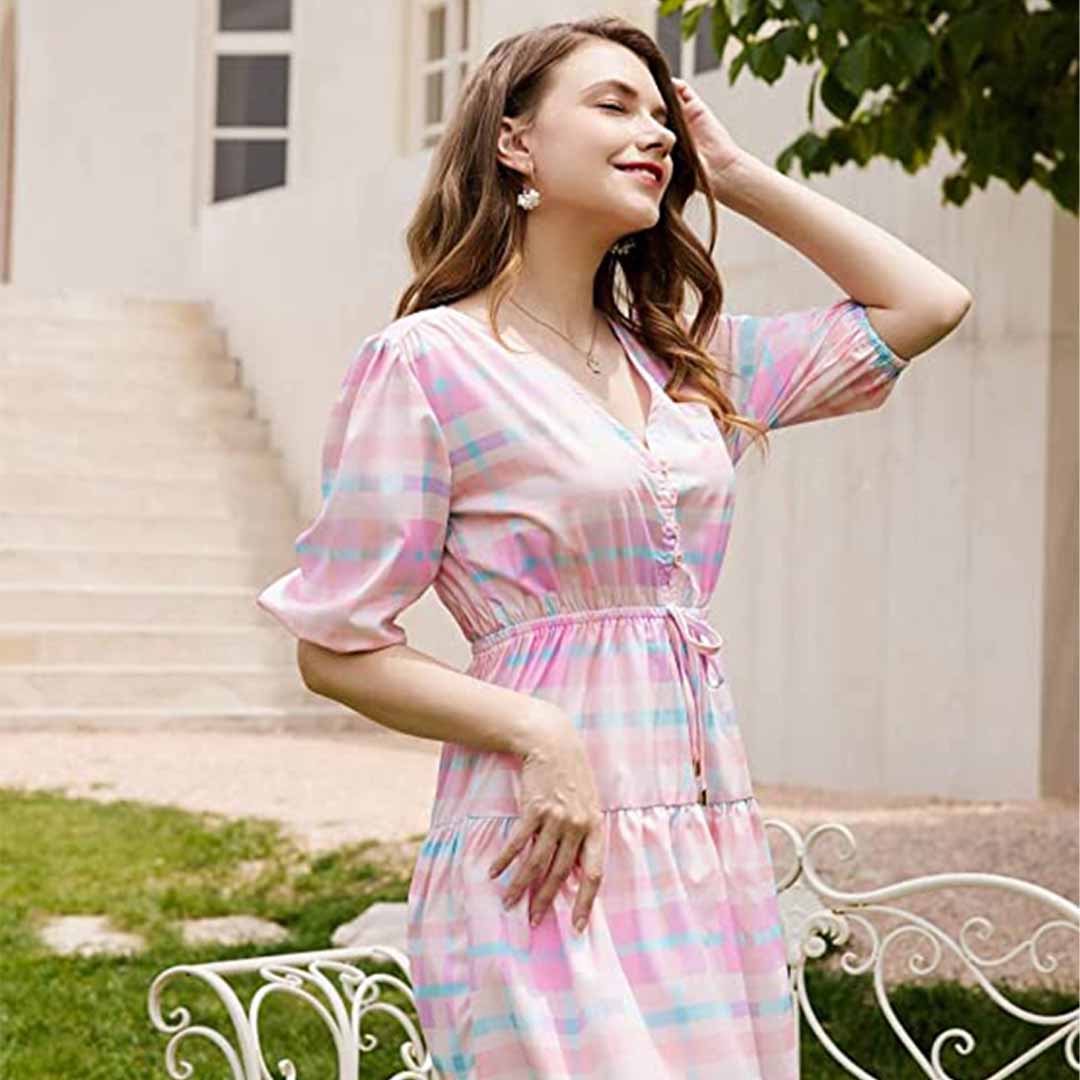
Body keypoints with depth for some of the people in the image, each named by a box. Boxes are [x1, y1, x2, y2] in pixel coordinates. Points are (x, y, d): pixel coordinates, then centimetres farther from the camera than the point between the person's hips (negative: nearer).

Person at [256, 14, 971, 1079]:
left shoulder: (681, 359, 14)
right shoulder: (426, 362, -4)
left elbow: (925, 302, 19)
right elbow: (335, 645, -5)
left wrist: (738, 177, 15)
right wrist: (538, 734, -18)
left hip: (716, 853, 6)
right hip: (559, 860, -6)